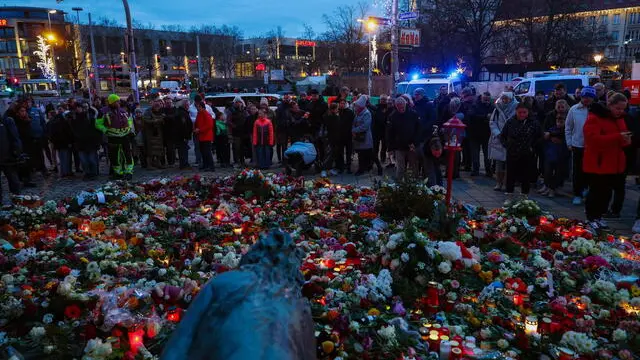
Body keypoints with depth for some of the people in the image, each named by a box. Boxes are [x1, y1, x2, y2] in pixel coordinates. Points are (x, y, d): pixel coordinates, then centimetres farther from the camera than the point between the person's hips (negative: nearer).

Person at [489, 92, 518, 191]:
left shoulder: (516, 109, -3)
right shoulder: (497, 109, 6)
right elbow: (492, 123, 4)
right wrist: (497, 133, -10)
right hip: (498, 140, 2)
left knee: (508, 164, 0)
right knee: (498, 163, 5)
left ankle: (506, 184, 8)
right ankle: (498, 183, 14)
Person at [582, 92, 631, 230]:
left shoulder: (619, 118, 13)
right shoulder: (594, 118, -13)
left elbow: (620, 138, 21)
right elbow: (594, 139, -24)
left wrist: (625, 140, -4)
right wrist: (618, 137, -29)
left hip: (613, 163, 8)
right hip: (597, 163, -8)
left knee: (606, 192, 12)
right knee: (596, 191, -2)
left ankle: (599, 216, 25)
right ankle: (591, 218, 11)